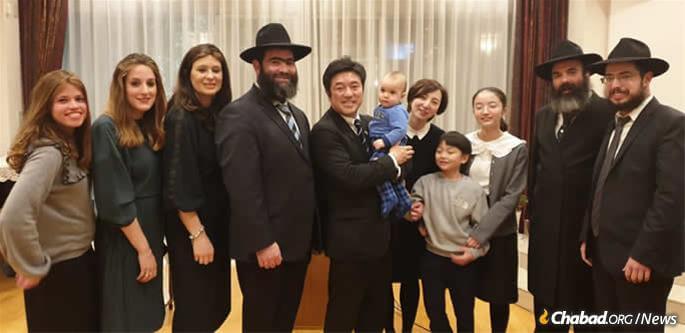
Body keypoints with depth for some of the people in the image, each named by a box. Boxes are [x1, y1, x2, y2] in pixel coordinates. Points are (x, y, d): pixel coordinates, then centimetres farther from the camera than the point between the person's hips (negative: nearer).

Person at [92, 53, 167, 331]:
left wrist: (153, 244, 7)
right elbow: (115, 200, -19)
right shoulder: (106, 129, -16)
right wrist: (143, 249, -16)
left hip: (150, 234, 8)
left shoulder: (151, 129, 7)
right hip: (123, 242, -7)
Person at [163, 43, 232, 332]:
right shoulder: (180, 118, -15)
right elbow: (178, 183, -19)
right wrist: (197, 233, -19)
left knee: (217, 306, 17)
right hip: (190, 228, -7)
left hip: (218, 223, 7)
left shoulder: (219, 114, 7)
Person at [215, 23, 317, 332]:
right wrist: (263, 243, -22)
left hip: (297, 243, 8)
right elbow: (243, 187, -21)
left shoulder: (297, 114, 13)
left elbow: (304, 176, 12)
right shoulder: (239, 115, -15)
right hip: (264, 247, -8)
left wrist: (310, 234, 9)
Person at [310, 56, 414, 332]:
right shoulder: (324, 131, -17)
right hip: (350, 237, -8)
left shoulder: (370, 124, 9)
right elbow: (349, 176, -28)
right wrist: (392, 161, -15)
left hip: (379, 232, 8)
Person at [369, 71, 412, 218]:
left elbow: (400, 130, -28)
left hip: (391, 146, -10)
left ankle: (389, 198, -16)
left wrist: (385, 141, -32)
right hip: (381, 148, 10)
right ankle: (403, 201, 33)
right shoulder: (379, 108, 11)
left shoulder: (397, 111, -17)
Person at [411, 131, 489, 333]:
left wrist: (474, 252, -13)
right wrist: (414, 213, -18)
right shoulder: (425, 182, -6)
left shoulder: (474, 189, -9)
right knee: (434, 312, 16)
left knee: (464, 314, 16)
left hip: (463, 261, -1)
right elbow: (412, 209, 3)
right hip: (432, 258, 1)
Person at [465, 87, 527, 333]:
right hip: (463, 229, 2)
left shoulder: (517, 149, -7)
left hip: (498, 231, -2)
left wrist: (481, 232, -20)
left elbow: (511, 197, -12)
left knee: (498, 295, 11)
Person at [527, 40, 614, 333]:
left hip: (587, 228, -5)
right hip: (546, 227, 6)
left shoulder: (608, 112, -11)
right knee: (546, 308, 17)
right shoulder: (544, 115, 9)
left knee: (584, 308, 11)